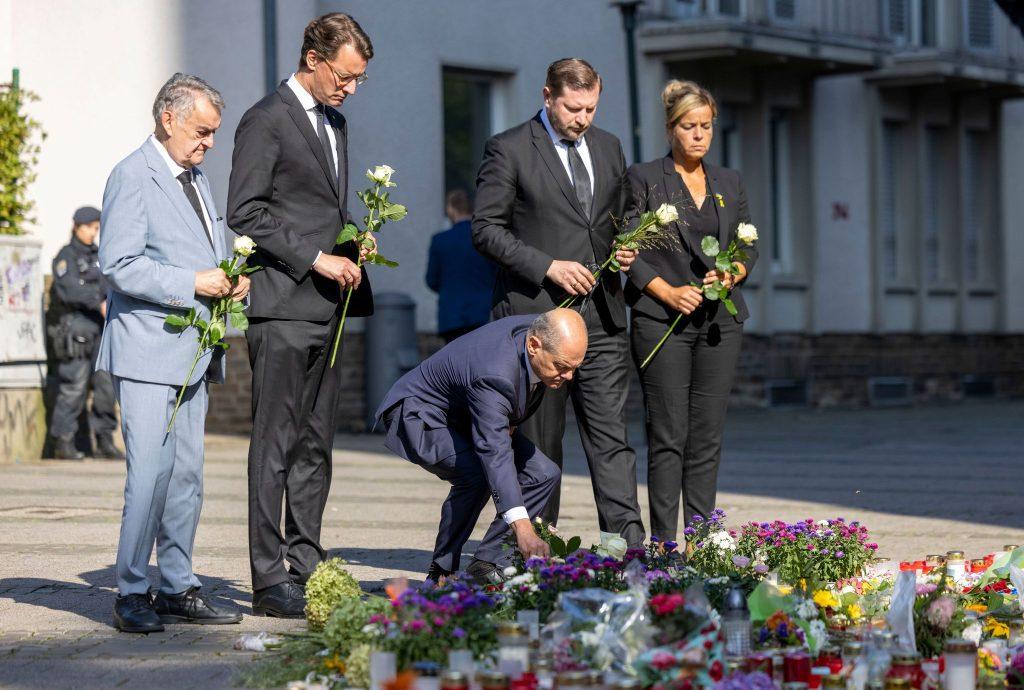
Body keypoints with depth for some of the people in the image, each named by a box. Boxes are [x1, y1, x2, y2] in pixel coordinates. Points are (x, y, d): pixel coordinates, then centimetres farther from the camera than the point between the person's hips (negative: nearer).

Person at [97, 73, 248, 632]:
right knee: (150, 473, -12)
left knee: (187, 475, 9)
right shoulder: (133, 176, -9)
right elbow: (119, 265, -16)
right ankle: (132, 594, -6)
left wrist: (232, 281, 6)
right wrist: (194, 283, -19)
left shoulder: (195, 178, 19)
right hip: (148, 351, -9)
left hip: (193, 351, 9)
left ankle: (177, 589, 14)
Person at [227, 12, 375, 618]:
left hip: (327, 307, 8)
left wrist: (352, 245, 8)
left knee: (316, 444, 9)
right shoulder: (266, 121, -7)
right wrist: (316, 259, -16)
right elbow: (246, 212, -13)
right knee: (277, 443, -7)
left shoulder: (335, 121, 19)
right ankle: (270, 583, -5)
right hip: (283, 306, -8)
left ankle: (306, 565, 14)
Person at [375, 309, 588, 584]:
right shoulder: (494, 374, -41)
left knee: (544, 474, -5)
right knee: (476, 475, -34)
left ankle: (486, 564, -2)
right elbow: (495, 452, -49)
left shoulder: (540, 331, -15)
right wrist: (522, 528, -57)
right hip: (420, 414, -9)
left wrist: (509, 423, -9)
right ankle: (441, 573, -17)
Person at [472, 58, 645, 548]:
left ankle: (628, 544, -7)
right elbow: (486, 230, -7)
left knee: (611, 435, -3)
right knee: (539, 444, 3)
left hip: (601, 316, 4)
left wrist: (625, 248, 3)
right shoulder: (508, 150, -3)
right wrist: (548, 266, -16)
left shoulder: (608, 148, 14)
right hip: (536, 315, -4)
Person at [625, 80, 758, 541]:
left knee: (708, 438, 3)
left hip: (720, 321, 4)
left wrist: (732, 273, -5)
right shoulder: (643, 179, 2)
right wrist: (668, 292, -14)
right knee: (668, 437, -6)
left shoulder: (729, 183, 15)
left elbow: (750, 248, 16)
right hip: (662, 321, -4)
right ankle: (664, 544, -3)